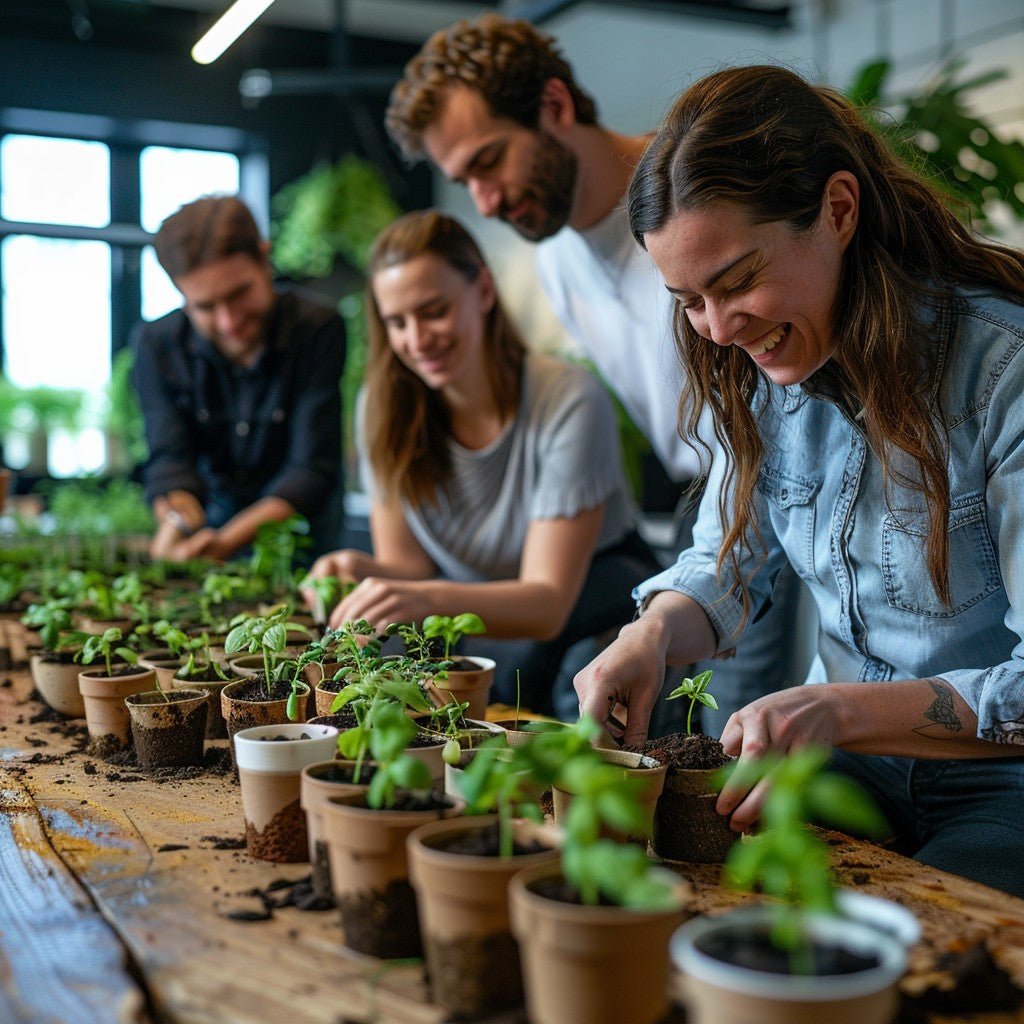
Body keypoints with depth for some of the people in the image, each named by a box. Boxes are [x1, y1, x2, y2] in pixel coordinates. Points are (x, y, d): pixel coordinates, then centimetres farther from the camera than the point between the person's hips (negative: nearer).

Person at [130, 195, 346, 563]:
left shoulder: (319, 331, -19)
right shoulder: (155, 344, -9)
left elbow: (312, 469, -22)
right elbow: (170, 459, -15)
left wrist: (226, 542, -36)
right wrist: (177, 522, -39)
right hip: (211, 517, 3)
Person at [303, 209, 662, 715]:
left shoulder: (569, 401, -22)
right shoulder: (382, 406, -7)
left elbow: (548, 603, -26)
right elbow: (408, 561, -5)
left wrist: (431, 599, -45)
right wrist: (366, 571, -30)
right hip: (481, 618, 4)